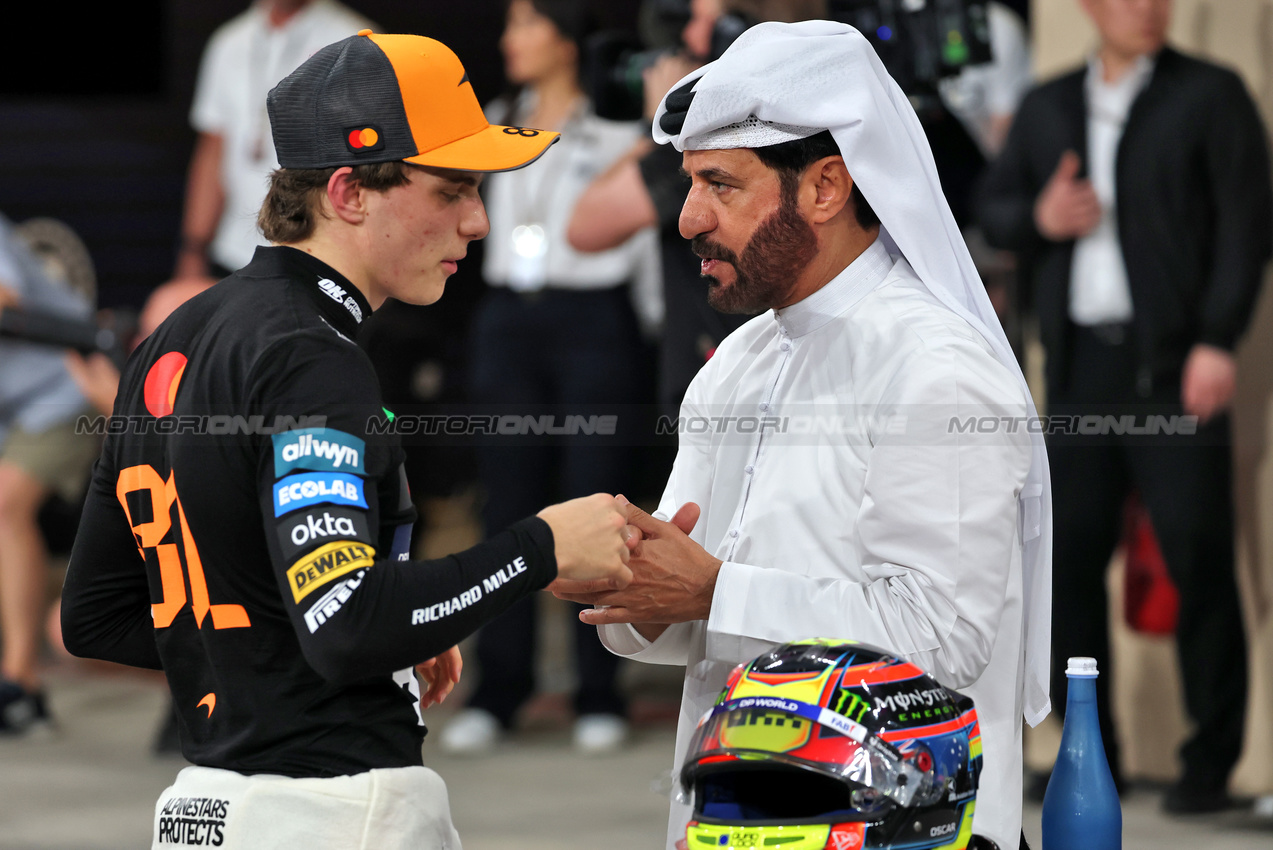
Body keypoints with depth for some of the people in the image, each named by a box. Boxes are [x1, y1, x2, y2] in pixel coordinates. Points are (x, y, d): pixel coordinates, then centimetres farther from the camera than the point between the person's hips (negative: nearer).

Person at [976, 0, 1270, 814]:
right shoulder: (1048, 107, 17)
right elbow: (995, 206, 22)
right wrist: (1038, 219, -3)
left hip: (1172, 363, -4)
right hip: (1080, 370, 4)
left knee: (1197, 558, -7)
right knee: (1067, 556, 3)